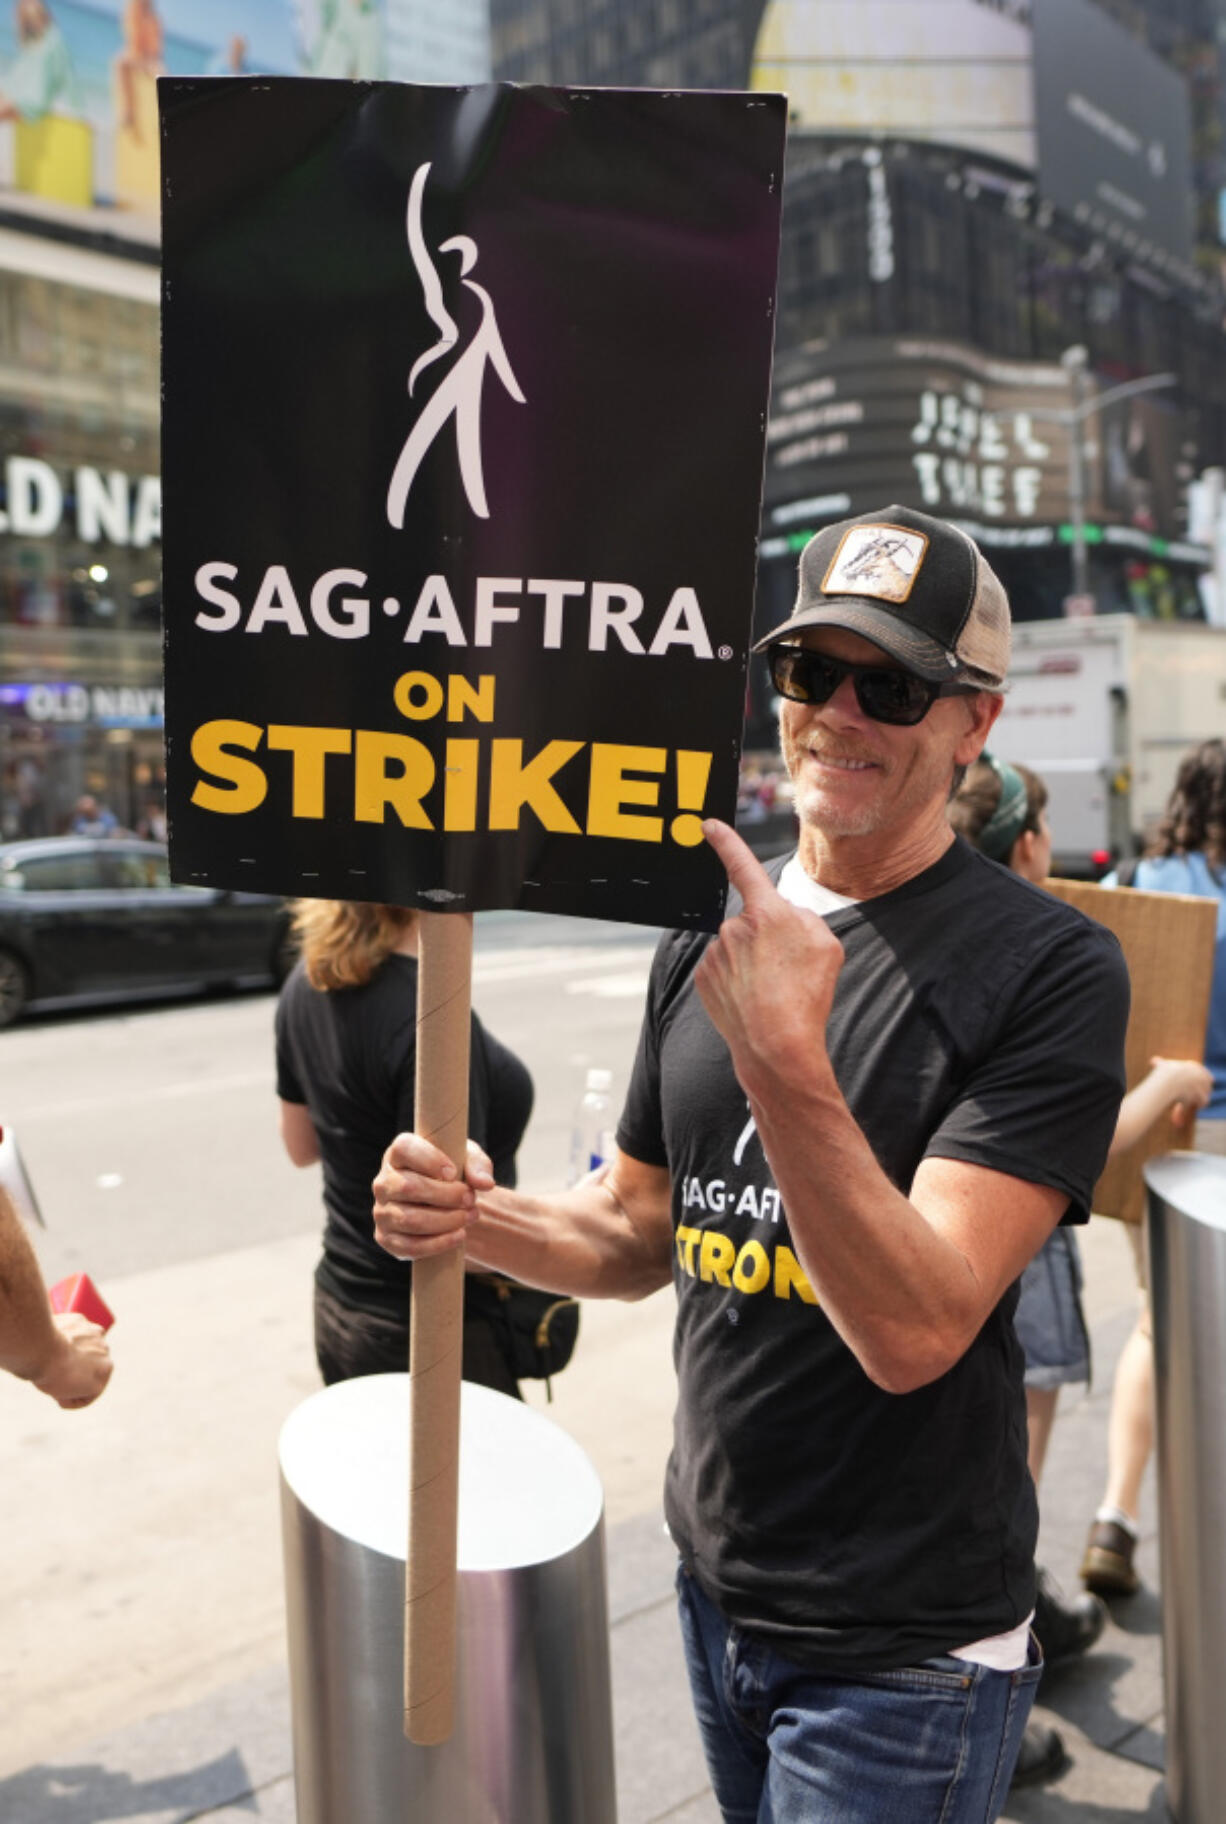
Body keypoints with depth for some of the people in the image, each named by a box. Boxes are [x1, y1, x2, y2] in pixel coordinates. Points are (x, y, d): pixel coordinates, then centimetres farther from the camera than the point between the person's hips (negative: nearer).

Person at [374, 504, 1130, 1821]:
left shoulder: (1050, 965, -19)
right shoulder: (706, 931, 1)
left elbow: (916, 1330, -27)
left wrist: (783, 1060, -39)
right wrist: (479, 1218, -11)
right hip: (713, 1584, 6)